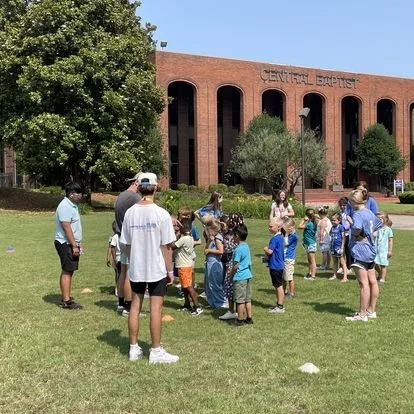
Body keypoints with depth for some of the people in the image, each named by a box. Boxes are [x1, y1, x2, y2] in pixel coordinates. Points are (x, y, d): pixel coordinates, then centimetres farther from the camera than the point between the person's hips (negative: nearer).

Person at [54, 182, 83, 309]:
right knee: (67, 271, -8)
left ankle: (66, 298, 21)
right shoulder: (65, 206, -17)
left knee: (68, 271, 13)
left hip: (72, 244, 10)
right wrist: (74, 245, -22)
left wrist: (78, 243, 20)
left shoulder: (72, 205, 15)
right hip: (66, 244, -10)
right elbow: (66, 227, -22)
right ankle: (66, 301, -6)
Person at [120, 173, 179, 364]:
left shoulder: (130, 213, -2)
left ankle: (134, 348, 22)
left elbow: (126, 244, 3)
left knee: (135, 306, 13)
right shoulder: (161, 214, -13)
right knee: (155, 308, 3)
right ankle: (156, 351, 11)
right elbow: (166, 246, -10)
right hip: (156, 269, -4)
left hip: (135, 269, 4)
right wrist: (170, 271, 0)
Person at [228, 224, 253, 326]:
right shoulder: (246, 246, 7)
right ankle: (249, 318, 20)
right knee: (247, 299, 14)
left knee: (240, 300, 1)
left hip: (240, 277, -8)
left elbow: (236, 265, -18)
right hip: (248, 275, 9)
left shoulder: (238, 249, -18)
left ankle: (240, 320, 8)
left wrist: (231, 274, -1)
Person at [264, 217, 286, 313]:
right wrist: (267, 250, 5)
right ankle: (279, 304, 26)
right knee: (277, 285, 17)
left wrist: (265, 249, -5)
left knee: (278, 286, -3)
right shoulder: (280, 237, 10)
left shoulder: (274, 238, -20)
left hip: (275, 266, -10)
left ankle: (280, 307, 4)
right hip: (279, 264, 10)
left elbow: (270, 251, -24)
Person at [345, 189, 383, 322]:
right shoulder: (370, 213, 12)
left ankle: (362, 315, -1)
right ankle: (372, 310, 23)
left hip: (360, 251, -9)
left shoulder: (358, 214, -16)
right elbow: (378, 225, 27)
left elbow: (357, 229, -34)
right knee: (372, 281, 13)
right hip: (371, 250, 9)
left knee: (363, 283, -6)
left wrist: (354, 233, -12)